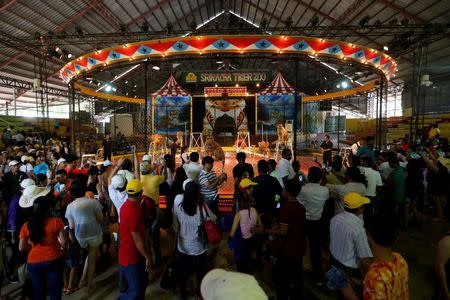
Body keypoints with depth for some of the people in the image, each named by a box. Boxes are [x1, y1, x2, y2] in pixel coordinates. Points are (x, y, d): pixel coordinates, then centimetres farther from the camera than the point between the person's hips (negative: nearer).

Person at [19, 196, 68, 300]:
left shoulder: (26, 226, -3)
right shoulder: (56, 221, -13)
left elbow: (21, 248, 1)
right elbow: (64, 242, -13)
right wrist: (63, 248, 8)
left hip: (33, 263, 3)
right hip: (53, 261, -3)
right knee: (55, 291, 12)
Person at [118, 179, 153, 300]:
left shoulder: (127, 205, 2)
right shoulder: (133, 211, -29)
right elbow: (137, 238, -25)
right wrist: (148, 257, -15)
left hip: (133, 254, 10)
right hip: (131, 258, -10)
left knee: (142, 282, 22)